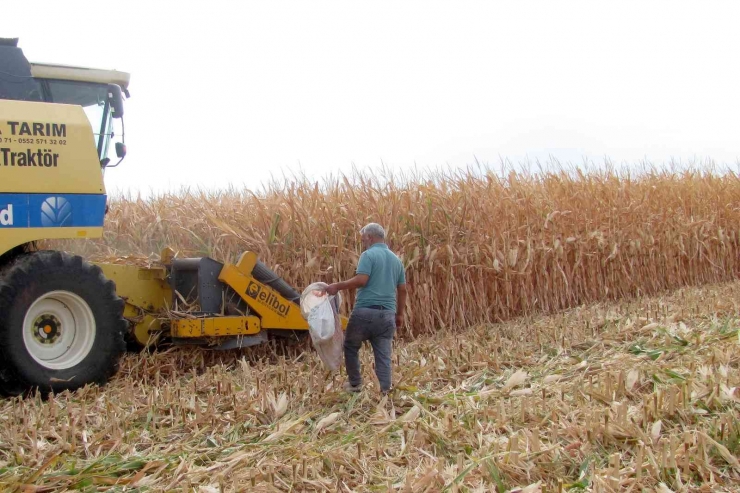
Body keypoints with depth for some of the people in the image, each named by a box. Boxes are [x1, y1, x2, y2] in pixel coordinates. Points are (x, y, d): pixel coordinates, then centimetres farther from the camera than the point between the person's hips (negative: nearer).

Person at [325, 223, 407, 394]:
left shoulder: (369, 255, -6)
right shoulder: (396, 259, 16)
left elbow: (361, 280, -19)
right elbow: (402, 289, 17)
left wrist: (338, 286, -9)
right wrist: (400, 314, 24)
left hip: (365, 311, -5)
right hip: (387, 314, 5)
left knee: (351, 347, 16)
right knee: (384, 355, 7)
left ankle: (355, 383, 25)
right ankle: (385, 391, 3)